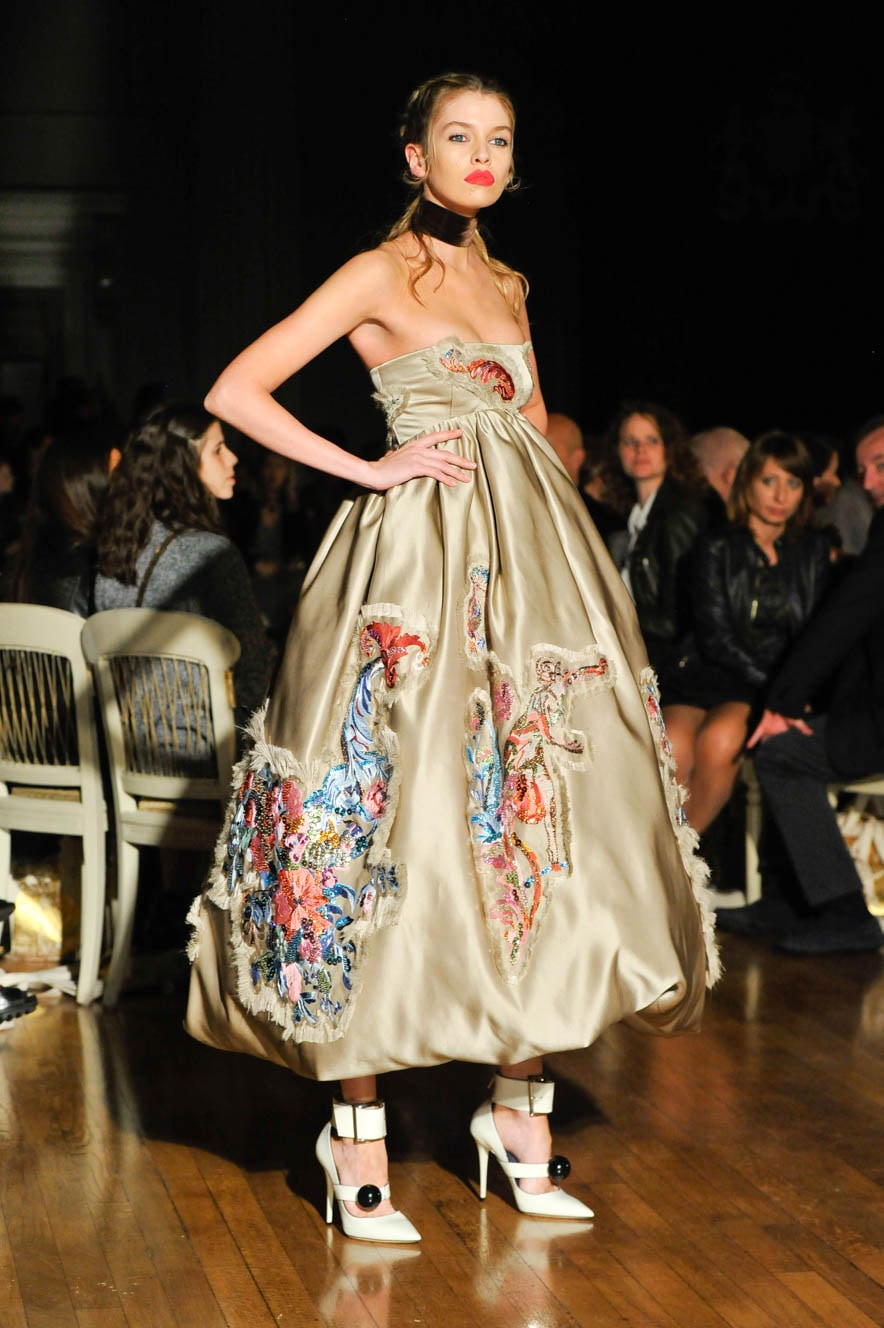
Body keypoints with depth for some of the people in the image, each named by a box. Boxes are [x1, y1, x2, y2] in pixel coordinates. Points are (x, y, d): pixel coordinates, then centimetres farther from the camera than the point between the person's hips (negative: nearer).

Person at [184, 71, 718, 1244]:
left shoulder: (507, 287, 19)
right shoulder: (381, 275, 0)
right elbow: (234, 392, -7)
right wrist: (370, 469, -9)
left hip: (530, 573, 7)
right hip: (423, 569, -7)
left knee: (537, 832, 3)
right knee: (402, 826, -9)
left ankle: (520, 1106, 12)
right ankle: (358, 1133, -2)